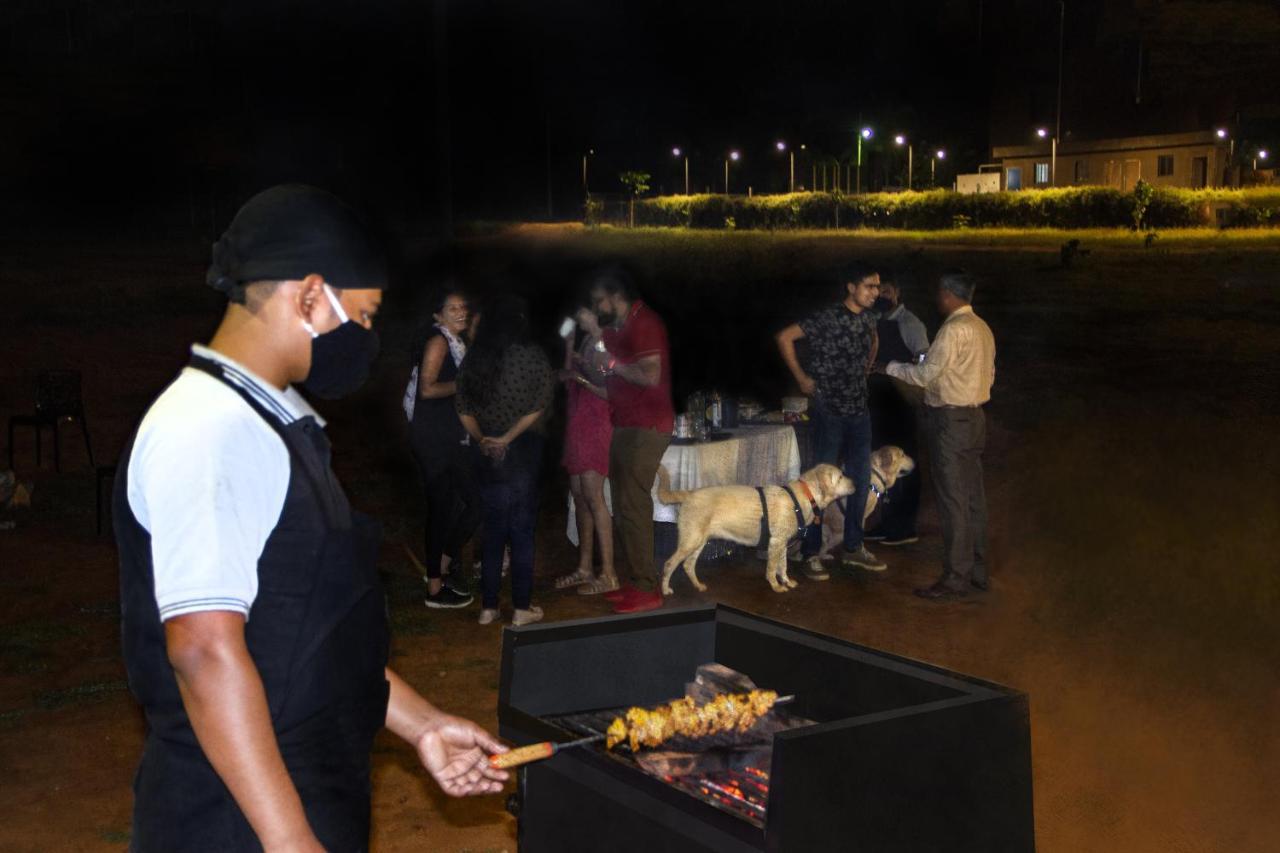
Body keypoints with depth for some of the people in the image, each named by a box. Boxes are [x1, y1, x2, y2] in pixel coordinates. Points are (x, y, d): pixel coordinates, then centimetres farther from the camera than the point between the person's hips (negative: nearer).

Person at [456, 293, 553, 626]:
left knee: (493, 527, 12)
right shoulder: (531, 355, -7)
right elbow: (538, 406, -14)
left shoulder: (474, 358, 5)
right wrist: (507, 438, -13)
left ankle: (488, 607, 14)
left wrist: (481, 438, -2)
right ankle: (522, 608, 6)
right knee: (522, 529, 4)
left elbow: (463, 408, 2)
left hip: (486, 452, 4)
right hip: (522, 450, -4)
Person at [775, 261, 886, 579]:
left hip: (860, 410, 7)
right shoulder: (827, 318, -15)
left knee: (860, 480, 12)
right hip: (830, 411, -7)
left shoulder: (868, 318, 6)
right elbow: (784, 337, -15)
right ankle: (811, 553, 6)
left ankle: (853, 547, 25)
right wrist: (801, 378, -12)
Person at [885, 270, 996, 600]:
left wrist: (894, 368, -3)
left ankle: (955, 579, -3)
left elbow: (927, 374, -18)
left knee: (952, 500, -6)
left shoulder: (954, 329, -17)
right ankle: (976, 571, 20)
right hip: (974, 417, 9)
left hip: (951, 421, -9)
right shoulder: (982, 328, 12)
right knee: (973, 498, 13)